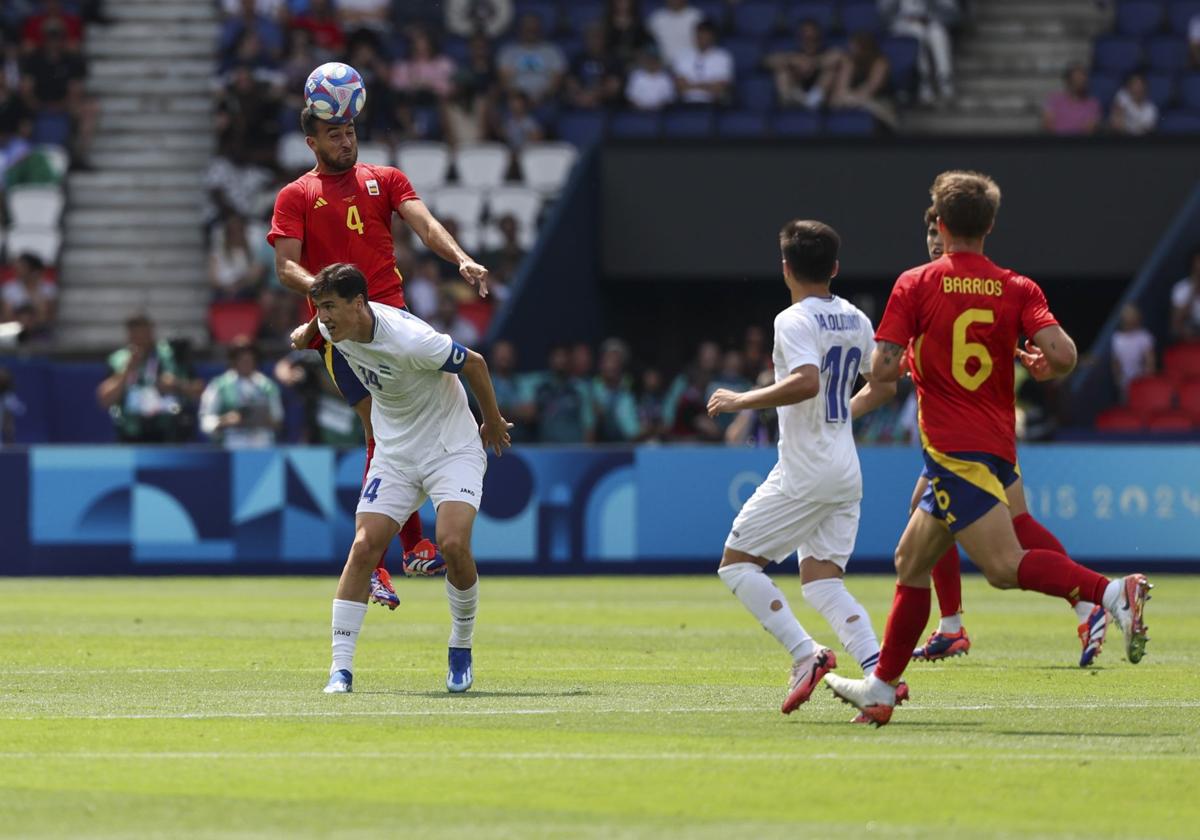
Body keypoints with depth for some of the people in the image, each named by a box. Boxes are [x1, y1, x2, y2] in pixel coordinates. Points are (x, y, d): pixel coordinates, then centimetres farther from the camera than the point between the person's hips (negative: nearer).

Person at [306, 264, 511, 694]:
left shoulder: (409, 340, -29)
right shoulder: (332, 328, -10)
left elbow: (474, 363, -13)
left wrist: (493, 422, 0)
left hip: (452, 449, -6)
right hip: (394, 456, 6)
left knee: (453, 544, -25)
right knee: (363, 548, -12)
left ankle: (461, 646, 1)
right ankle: (341, 668, -11)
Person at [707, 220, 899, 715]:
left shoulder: (794, 321, -13)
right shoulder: (855, 320, 12)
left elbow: (806, 381, -29)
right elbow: (883, 387, 21)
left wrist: (741, 401, -19)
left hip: (804, 473, -8)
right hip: (846, 471, 8)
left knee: (737, 562, 2)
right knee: (821, 581, 7)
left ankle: (805, 655, -12)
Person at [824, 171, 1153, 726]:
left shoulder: (915, 285, -5)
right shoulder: (1017, 289, 4)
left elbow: (883, 369, -11)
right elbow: (1064, 355, -11)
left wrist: (908, 365, 12)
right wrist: (1041, 366, 13)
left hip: (951, 450, -7)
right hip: (996, 446, 7)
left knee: (1004, 566, -19)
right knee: (911, 563, 18)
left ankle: (1113, 592, -39)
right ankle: (881, 688, 24)